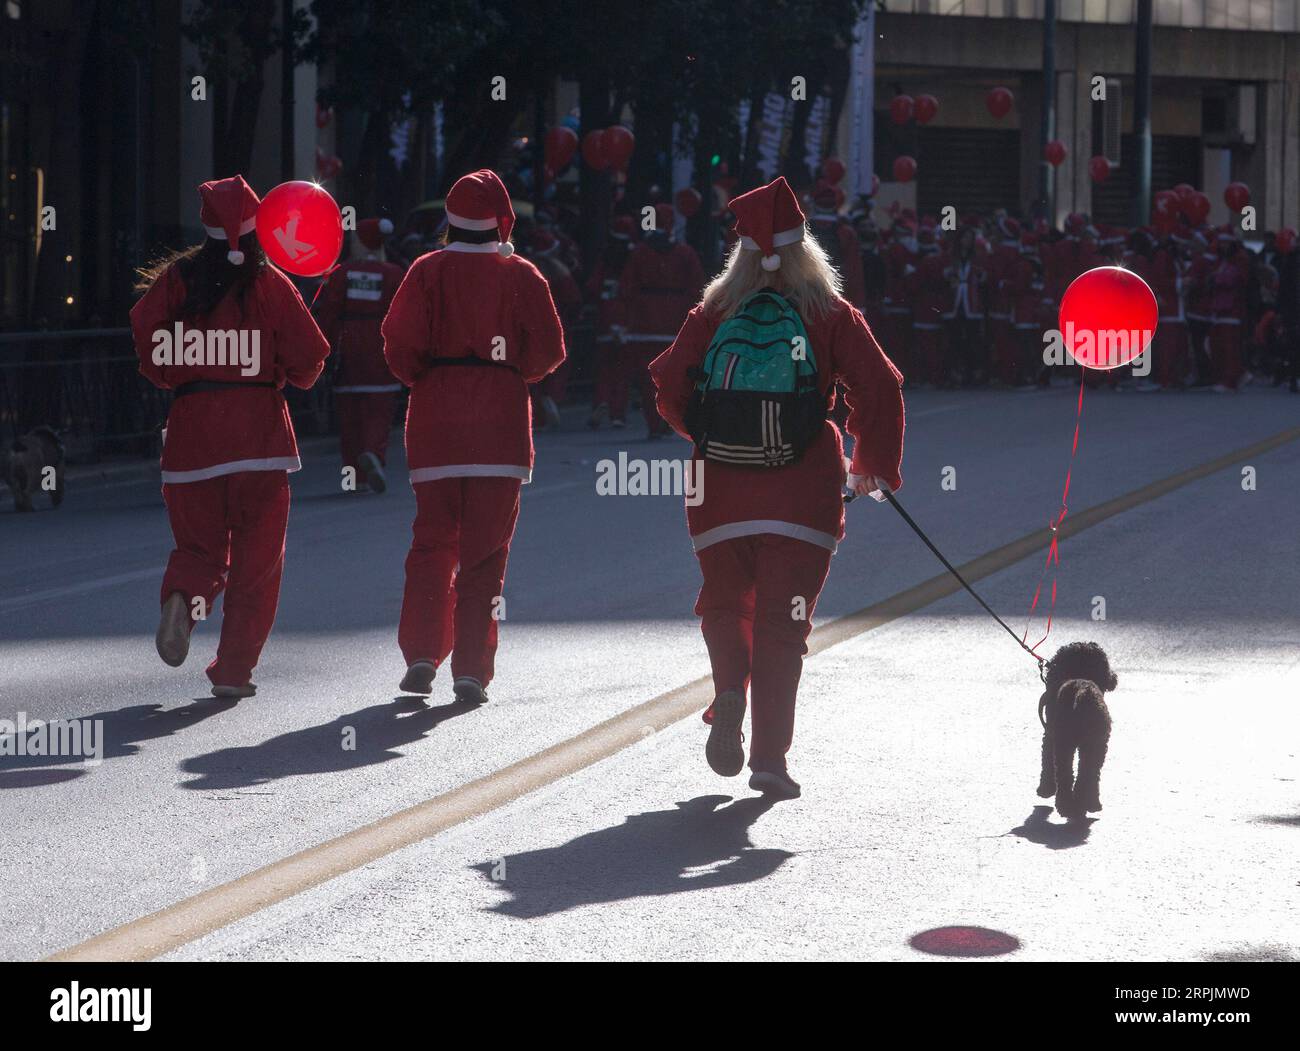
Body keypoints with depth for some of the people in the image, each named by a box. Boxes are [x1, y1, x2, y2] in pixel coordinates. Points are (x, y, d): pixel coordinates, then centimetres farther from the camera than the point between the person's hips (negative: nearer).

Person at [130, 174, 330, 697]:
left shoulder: (174, 280, 1)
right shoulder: (270, 285, -3)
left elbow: (146, 338, -5)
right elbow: (308, 356, -6)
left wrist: (175, 379, 13)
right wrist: (283, 376, 16)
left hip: (191, 425, 2)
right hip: (260, 429, -2)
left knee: (199, 544, 15)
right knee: (256, 555, 8)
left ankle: (181, 597, -18)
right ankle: (233, 668, 3)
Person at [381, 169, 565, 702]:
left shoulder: (427, 272, 1)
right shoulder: (520, 276, 0)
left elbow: (400, 345, -6)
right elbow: (548, 351, -3)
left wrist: (423, 382, 13)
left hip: (435, 419, 1)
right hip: (501, 419, -1)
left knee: (432, 538, 10)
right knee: (485, 547, 3)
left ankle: (421, 654, -3)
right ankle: (471, 669, 0)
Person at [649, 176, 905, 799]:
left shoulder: (713, 314, 3)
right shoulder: (831, 314, 1)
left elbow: (669, 382, -1)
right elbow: (878, 386, -6)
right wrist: (875, 465, 6)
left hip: (722, 488, 1)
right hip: (803, 489, -1)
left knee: (725, 603, 20)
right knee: (783, 620, 4)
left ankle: (729, 691, -9)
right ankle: (769, 757, -2)